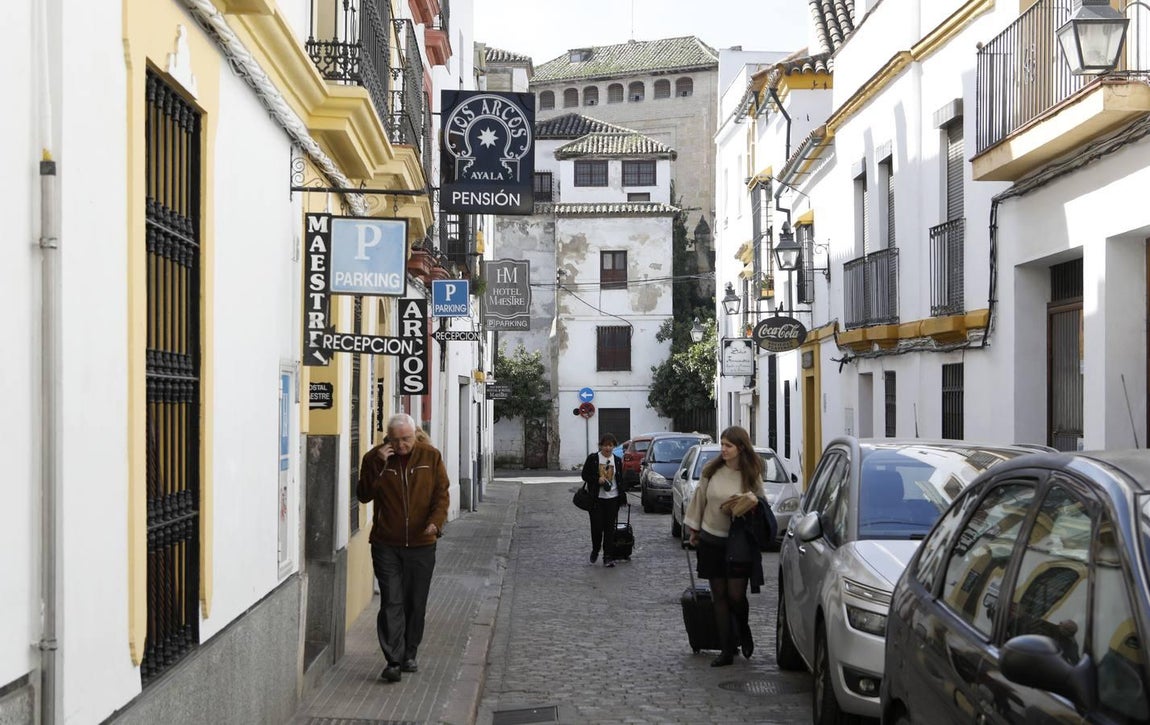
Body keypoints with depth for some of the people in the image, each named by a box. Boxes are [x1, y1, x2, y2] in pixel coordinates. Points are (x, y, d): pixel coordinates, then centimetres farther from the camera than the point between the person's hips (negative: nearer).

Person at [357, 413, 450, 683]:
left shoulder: (431, 456, 1)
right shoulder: (374, 458, -1)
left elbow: (441, 493, 2)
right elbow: (364, 495, -8)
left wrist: (436, 521, -16)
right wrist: (378, 465, -19)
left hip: (421, 544, 1)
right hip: (386, 544, -1)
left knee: (416, 603, 9)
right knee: (391, 602, -9)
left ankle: (409, 655, 25)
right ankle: (393, 661, -9)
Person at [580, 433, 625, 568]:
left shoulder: (617, 460, 7)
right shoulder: (592, 458, -2)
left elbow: (620, 480, 13)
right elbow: (585, 475, 0)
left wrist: (622, 496, 7)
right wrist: (598, 479, -17)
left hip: (612, 498, 2)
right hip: (596, 498, -2)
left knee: (610, 528, 1)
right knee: (597, 526, -2)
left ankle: (608, 556, 6)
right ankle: (595, 550, 23)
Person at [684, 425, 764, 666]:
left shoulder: (752, 475, -5)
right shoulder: (711, 470, -1)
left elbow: (761, 503, 6)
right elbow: (699, 499, 9)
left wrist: (753, 501, -17)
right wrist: (694, 529, 11)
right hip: (711, 539, 2)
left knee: (736, 595, -6)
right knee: (719, 596, 5)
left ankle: (744, 631, 27)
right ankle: (727, 650, 12)